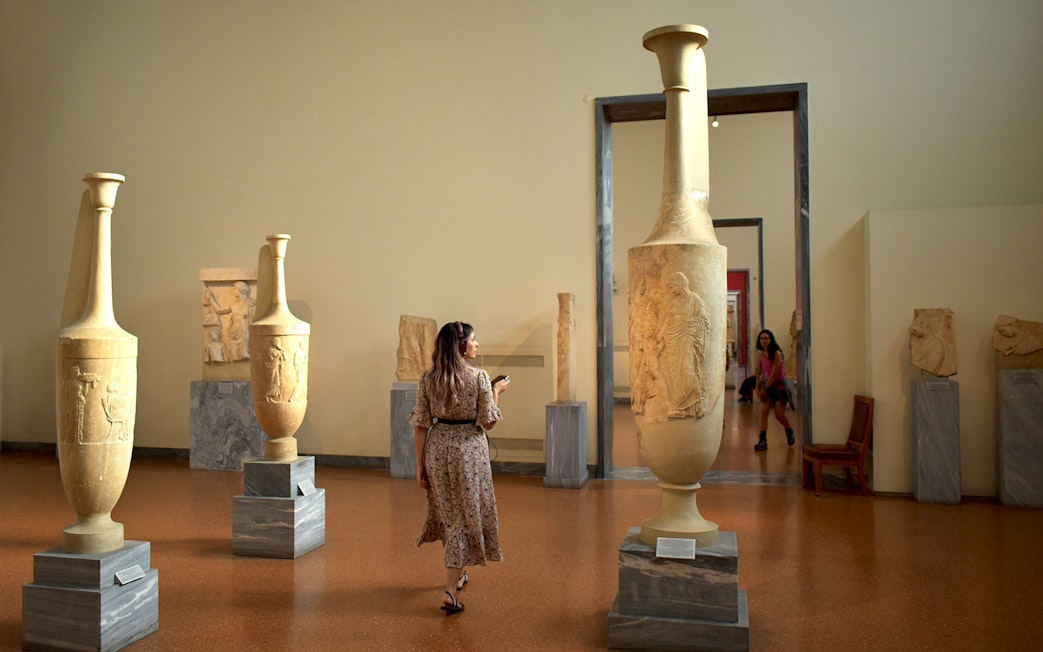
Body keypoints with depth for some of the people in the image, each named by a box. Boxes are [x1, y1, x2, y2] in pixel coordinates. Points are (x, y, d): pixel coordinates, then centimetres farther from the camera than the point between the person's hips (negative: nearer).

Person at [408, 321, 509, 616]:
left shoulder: (427, 378, -1)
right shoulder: (479, 377, -12)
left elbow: (420, 425, -1)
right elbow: (488, 422, -9)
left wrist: (420, 465, 5)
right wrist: (496, 391, 7)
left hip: (437, 449, 4)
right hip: (469, 449, -4)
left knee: (448, 513, 22)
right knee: (466, 515, 5)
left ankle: (457, 573, 41)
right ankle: (450, 592, 1)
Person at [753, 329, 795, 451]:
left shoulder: (776, 353, -18)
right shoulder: (762, 353, 2)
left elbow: (774, 374, -20)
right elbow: (758, 372, 7)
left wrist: (765, 388, -18)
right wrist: (757, 387, -3)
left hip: (779, 384, -5)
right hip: (766, 383, 5)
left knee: (779, 415, 0)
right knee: (764, 411, -9)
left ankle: (790, 432, 32)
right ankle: (763, 441, -10)